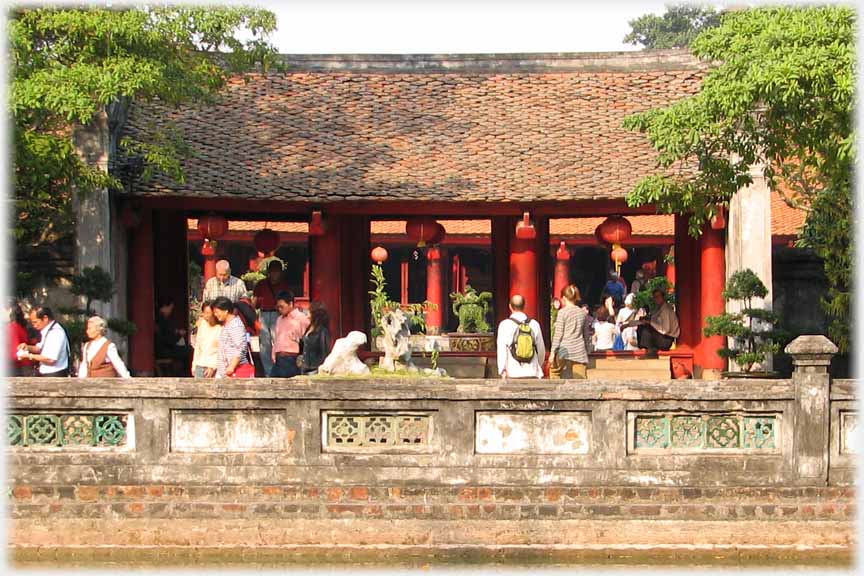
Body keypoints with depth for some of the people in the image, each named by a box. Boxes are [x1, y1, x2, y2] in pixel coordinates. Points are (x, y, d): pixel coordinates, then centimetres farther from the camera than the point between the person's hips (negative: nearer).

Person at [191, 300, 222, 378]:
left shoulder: (220, 328, -10)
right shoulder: (202, 325, 8)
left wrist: (213, 367, -14)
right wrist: (194, 365, 14)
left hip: (213, 366, -5)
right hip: (200, 365, 5)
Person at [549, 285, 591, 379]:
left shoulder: (562, 312, -4)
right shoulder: (583, 313, 10)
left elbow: (558, 334, -6)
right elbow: (587, 335, 16)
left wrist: (553, 352, -3)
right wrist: (586, 350, 25)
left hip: (565, 350, -4)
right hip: (580, 352, 4)